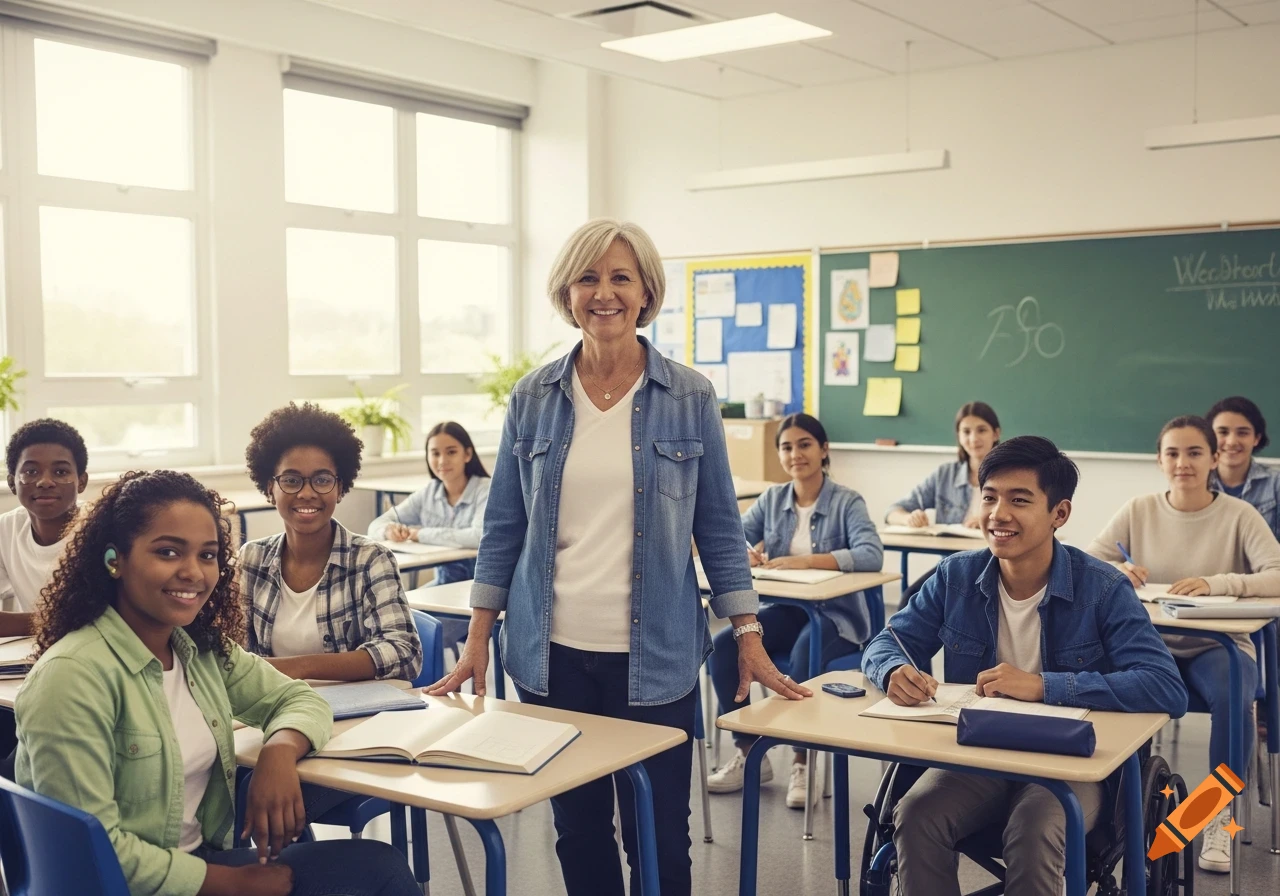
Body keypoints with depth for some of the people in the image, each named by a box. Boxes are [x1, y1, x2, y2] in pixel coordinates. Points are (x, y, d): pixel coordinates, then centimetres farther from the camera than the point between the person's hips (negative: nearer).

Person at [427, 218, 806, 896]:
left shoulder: (689, 398, -2)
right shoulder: (533, 398, 2)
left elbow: (718, 526, 3)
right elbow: (503, 527, 7)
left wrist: (749, 638, -1)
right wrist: (478, 639, 3)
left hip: (654, 658, -1)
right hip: (551, 657, 2)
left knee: (659, 839, 4)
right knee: (577, 832, 13)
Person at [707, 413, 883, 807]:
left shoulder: (847, 502, -7)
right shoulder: (772, 499, 8)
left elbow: (871, 555, -23)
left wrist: (806, 560, -32)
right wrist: (741, 553, -20)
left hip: (835, 615, -5)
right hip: (784, 610, 5)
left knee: (804, 659, -35)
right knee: (722, 646, -20)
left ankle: (803, 761, -13)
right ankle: (749, 753, -6)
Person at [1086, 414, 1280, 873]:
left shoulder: (1239, 515, -5)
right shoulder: (1138, 511, 2)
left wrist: (1217, 583, -34)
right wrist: (1117, 571, -23)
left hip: (1219, 646, -1)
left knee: (1231, 699, -33)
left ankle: (1220, 814, -10)